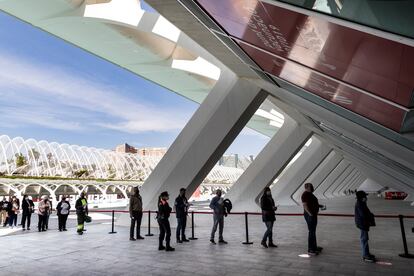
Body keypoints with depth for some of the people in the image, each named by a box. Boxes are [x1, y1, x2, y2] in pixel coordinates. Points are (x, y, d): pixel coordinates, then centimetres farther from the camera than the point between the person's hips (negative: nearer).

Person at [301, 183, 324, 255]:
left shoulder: (310, 194, 15)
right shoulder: (305, 194, -17)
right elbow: (305, 205, -24)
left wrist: (319, 205, 13)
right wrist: (310, 214, -27)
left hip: (314, 214, 10)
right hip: (310, 215, -10)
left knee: (313, 231, 18)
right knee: (311, 232, -7)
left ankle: (314, 247, 31)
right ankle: (310, 250, -2)